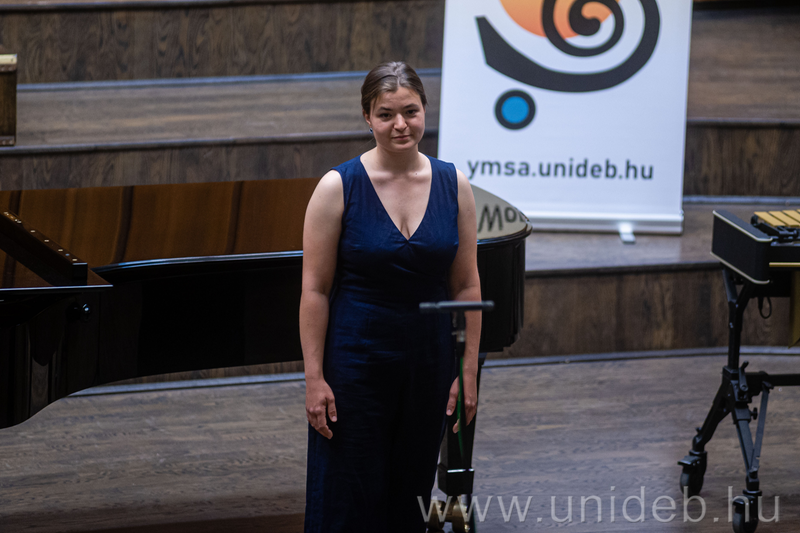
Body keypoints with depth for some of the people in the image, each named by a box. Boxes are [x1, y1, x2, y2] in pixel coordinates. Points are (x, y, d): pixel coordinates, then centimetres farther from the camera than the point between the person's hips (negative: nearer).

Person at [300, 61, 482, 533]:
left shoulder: (454, 185, 0)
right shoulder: (338, 188, -9)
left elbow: (467, 286, 4)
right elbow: (315, 290, -8)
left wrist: (468, 371, 0)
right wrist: (315, 378, -11)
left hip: (428, 361, 3)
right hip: (357, 361, -3)